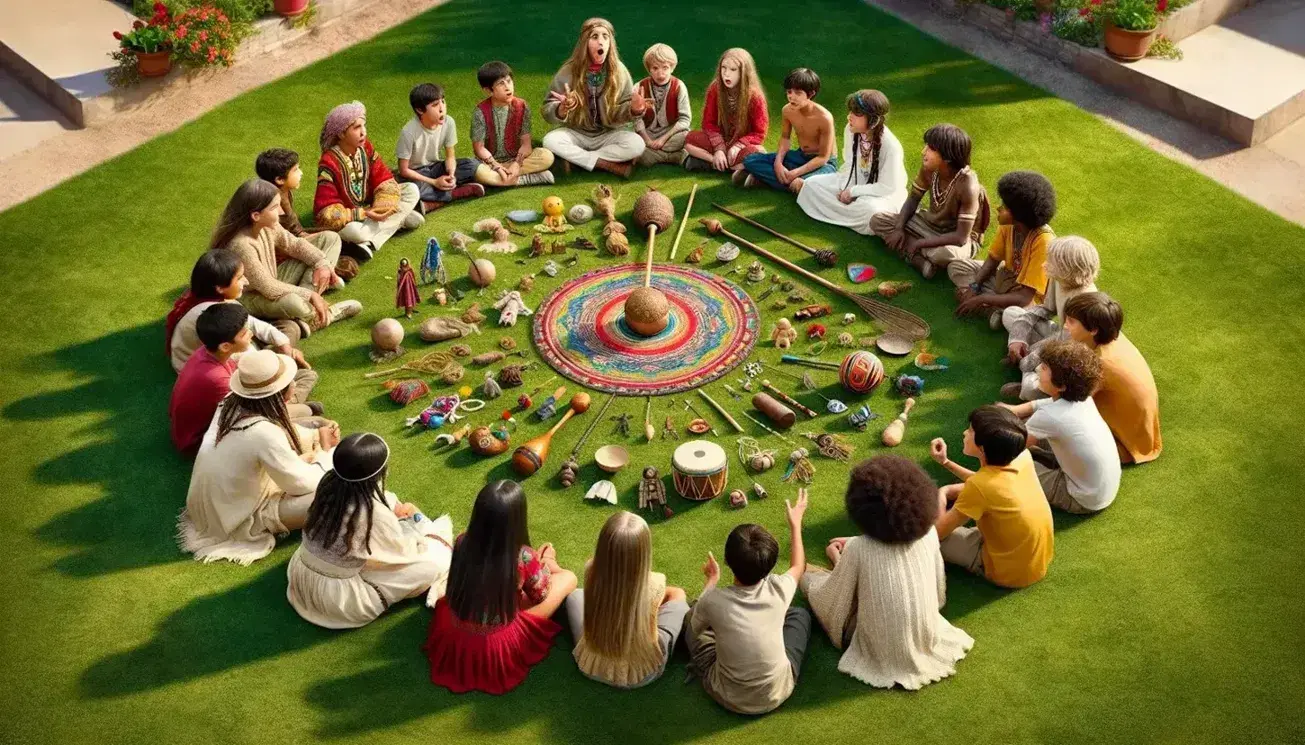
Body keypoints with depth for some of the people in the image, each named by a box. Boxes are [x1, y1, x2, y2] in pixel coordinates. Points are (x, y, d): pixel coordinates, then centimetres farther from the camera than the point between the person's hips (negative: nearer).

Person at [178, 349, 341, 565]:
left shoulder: (232, 402, -11)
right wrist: (325, 450, -6)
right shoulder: (264, 434, -35)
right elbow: (302, 484, -22)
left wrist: (317, 434, -4)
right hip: (240, 519, -8)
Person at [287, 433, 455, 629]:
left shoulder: (329, 482, -10)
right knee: (435, 560, -8)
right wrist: (413, 518, 10)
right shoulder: (376, 514, -27)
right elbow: (403, 552, -6)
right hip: (336, 600, -7)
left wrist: (393, 508, 7)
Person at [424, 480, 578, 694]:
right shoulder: (524, 558, -28)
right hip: (500, 649, -4)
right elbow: (541, 596, -4)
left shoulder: (462, 543, -18)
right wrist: (544, 563, 16)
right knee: (568, 578, 9)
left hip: (452, 641, 4)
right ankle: (547, 566, 41)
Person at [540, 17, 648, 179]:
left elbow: (619, 115, -4)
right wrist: (563, 108, -34)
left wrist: (634, 109, -28)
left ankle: (577, 159, -16)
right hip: (576, 134, 0)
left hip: (608, 135, 0)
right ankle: (611, 165, -22)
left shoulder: (620, 73, -7)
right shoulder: (568, 72, -10)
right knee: (550, 141, -30)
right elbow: (548, 112, -11)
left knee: (636, 144, -27)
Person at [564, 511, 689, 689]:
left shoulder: (592, 572, -25)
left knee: (576, 595, 27)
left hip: (592, 664, 2)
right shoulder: (653, 584, -32)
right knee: (677, 594, 20)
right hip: (644, 671, -1)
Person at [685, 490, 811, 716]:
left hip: (727, 697, -1)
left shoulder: (714, 600, -27)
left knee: (692, 615, 20)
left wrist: (712, 580, 14)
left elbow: (696, 627, 0)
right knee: (800, 614, 23)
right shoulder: (778, 589, -23)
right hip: (776, 694, 1)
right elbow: (798, 567, 5)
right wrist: (796, 524, 19)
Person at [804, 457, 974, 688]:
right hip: (928, 639, 5)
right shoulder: (929, 532, -16)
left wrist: (838, 560, 9)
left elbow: (834, 603, -12)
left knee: (809, 575, 14)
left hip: (883, 649, -4)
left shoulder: (858, 549, -28)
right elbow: (939, 591, 2)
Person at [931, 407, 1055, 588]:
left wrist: (941, 495, 2)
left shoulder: (979, 486, -31)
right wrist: (946, 462, 4)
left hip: (1008, 572, -7)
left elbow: (938, 532, -16)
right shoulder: (1022, 456, -12)